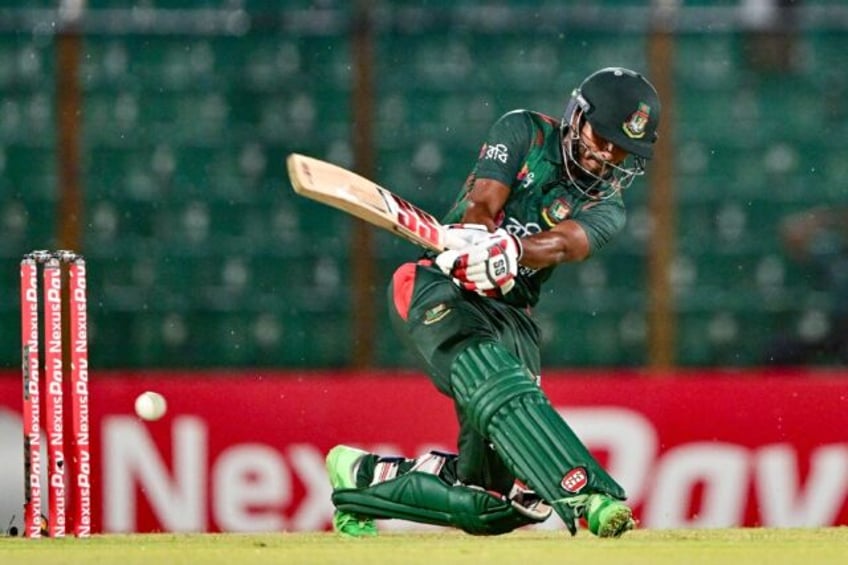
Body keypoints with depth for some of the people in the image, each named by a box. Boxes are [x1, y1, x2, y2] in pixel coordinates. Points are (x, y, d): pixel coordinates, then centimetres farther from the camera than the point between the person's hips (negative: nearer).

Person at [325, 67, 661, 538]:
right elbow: (482, 203, -11)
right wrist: (474, 239, -36)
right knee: (499, 386, -36)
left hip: (508, 317, 5)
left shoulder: (605, 209, 7)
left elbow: (563, 243, -17)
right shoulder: (525, 133, 4)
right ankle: (589, 496, -53)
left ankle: (363, 477, 20)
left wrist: (509, 251, -40)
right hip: (438, 287, -4)